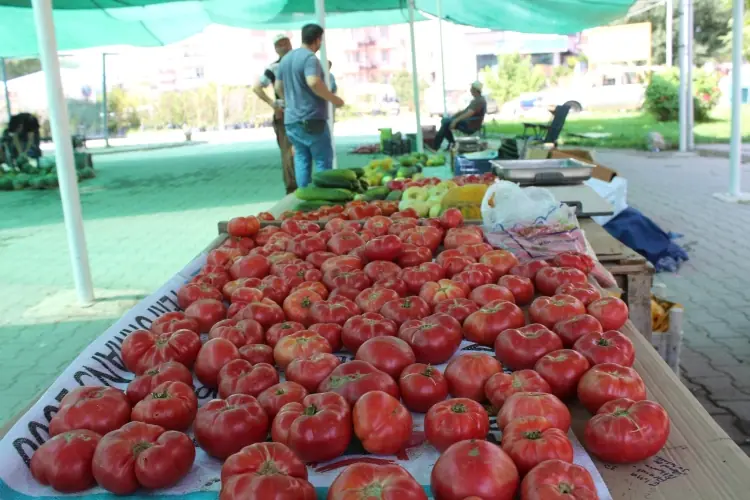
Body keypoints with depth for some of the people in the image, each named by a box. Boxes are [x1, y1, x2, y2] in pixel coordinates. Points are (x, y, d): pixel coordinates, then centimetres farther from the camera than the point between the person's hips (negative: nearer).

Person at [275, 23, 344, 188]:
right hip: (311, 119, -8)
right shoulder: (310, 57, -13)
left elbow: (278, 87, 21)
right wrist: (334, 99, -18)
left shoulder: (286, 58, 14)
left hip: (291, 119, 8)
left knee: (301, 158, 12)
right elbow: (314, 82, -29)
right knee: (323, 160, 1)